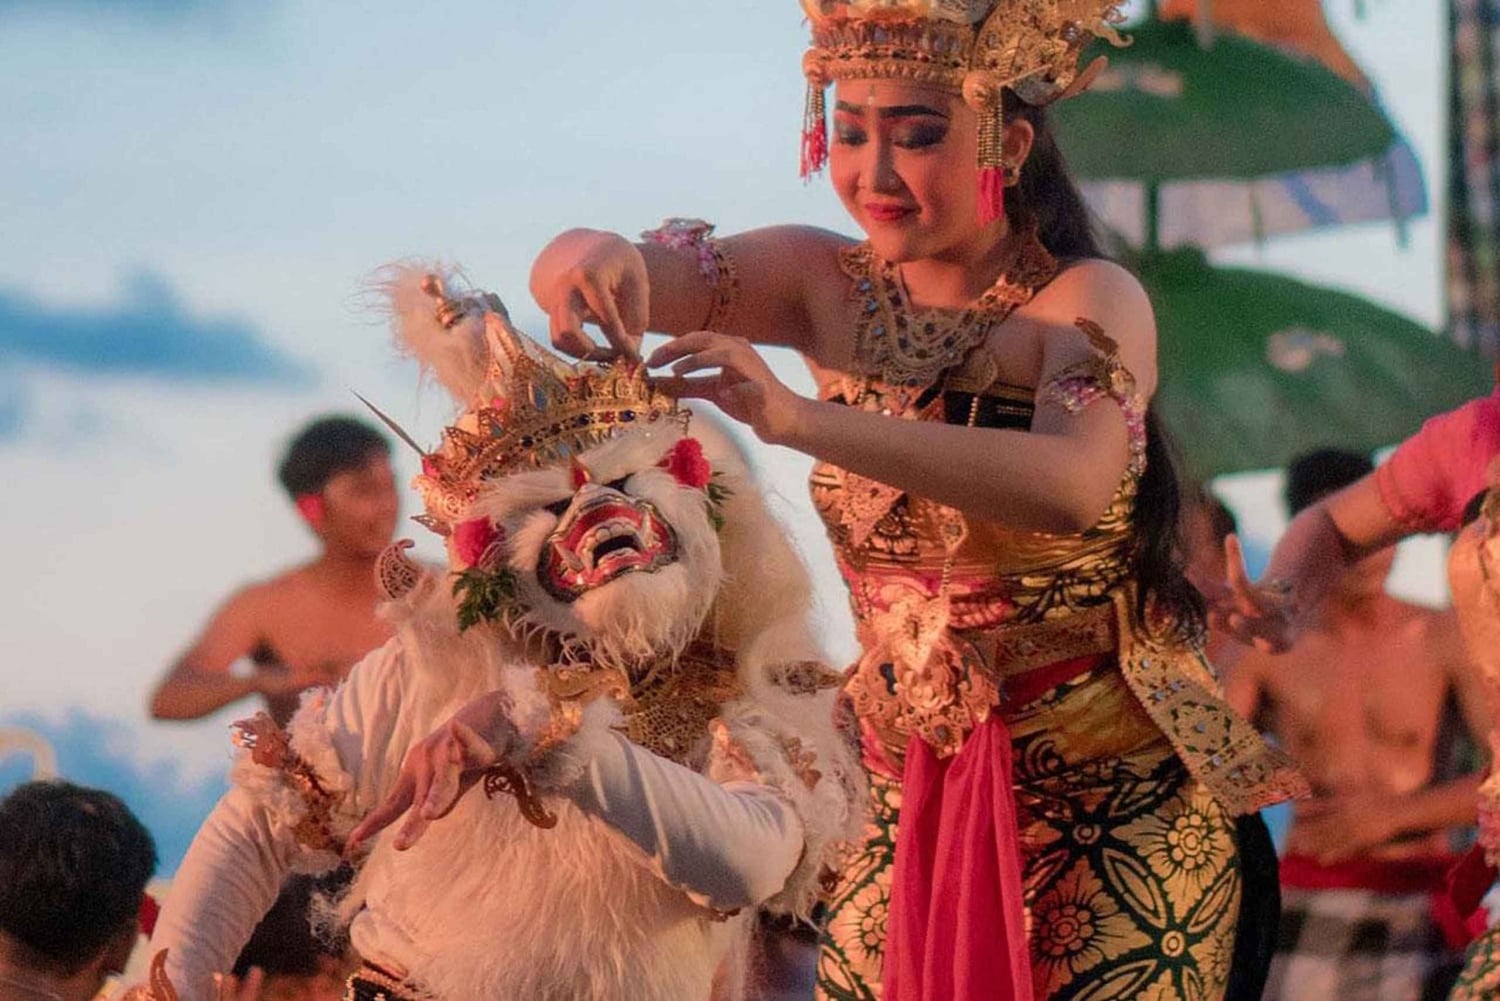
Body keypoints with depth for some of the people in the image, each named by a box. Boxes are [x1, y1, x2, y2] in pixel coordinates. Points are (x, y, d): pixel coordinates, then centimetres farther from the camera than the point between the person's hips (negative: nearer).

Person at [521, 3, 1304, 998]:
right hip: (911, 797, 4)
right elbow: (628, 277, -12)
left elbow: (1073, 485, -35)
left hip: (1106, 805, -4)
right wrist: (596, 256, -38)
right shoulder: (833, 288, 0)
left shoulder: (1090, 303, -15)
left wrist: (801, 420, -45)